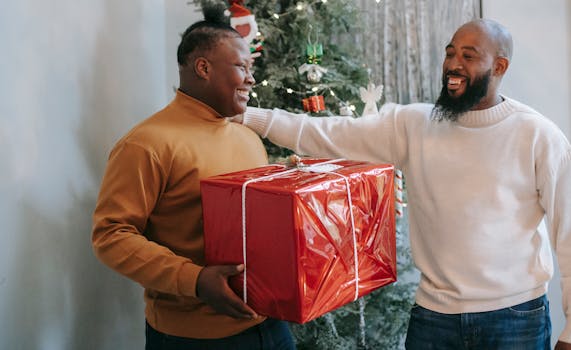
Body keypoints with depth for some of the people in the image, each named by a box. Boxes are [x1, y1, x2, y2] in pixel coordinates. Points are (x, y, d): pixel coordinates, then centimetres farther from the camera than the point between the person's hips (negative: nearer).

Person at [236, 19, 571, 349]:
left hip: (516, 315, -2)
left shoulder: (539, 136, -8)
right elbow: (327, 135, -4)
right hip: (433, 313, 2)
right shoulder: (413, 124, -1)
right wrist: (245, 115, -13)